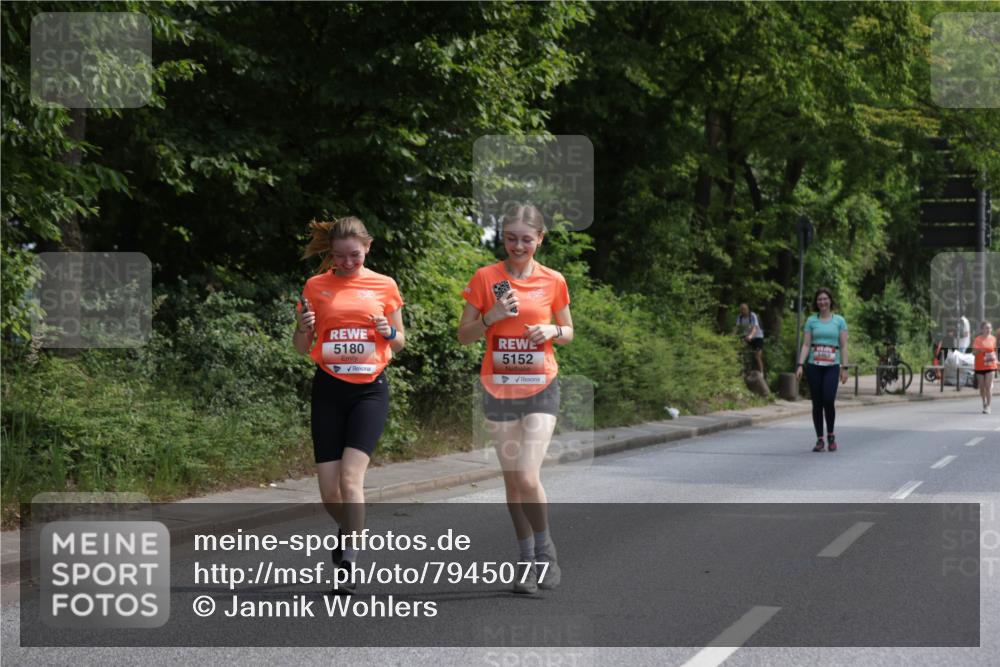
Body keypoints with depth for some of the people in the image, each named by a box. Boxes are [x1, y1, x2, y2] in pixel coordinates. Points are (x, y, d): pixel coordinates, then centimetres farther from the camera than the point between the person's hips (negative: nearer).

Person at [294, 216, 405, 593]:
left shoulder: (384, 286, 4)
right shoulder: (316, 287, 5)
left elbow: (399, 344, 12)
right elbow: (302, 348, 9)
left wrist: (390, 332, -10)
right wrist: (304, 327, -12)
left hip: (370, 389, -1)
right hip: (329, 389, 1)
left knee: (350, 477, -18)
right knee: (329, 491, 0)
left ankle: (348, 561, -10)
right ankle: (348, 530, 32)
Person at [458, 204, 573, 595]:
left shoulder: (553, 281, 0)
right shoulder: (485, 278, -1)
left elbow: (568, 333, 13)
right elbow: (464, 336, 2)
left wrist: (551, 331, -9)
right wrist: (492, 316, -15)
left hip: (541, 388, -1)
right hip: (498, 387, 1)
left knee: (528, 477, -15)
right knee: (512, 479, 6)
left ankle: (546, 553, 6)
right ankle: (527, 561, 18)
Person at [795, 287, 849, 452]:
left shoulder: (839, 321, 7)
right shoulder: (811, 321, 8)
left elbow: (843, 346, 6)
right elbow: (806, 345, 5)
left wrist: (844, 368, -1)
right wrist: (800, 365, -6)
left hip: (832, 366, -1)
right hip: (814, 366, 1)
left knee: (828, 400, -16)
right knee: (817, 403, 2)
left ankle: (831, 435, 5)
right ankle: (819, 440, 10)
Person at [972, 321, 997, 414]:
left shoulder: (993, 339, 4)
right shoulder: (978, 339, -6)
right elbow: (974, 352, -9)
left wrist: (994, 358, 7)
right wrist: (980, 350, -27)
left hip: (990, 365, 0)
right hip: (980, 366, 0)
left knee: (988, 386, -8)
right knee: (982, 386, 9)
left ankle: (988, 406, -9)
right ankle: (985, 403, 28)